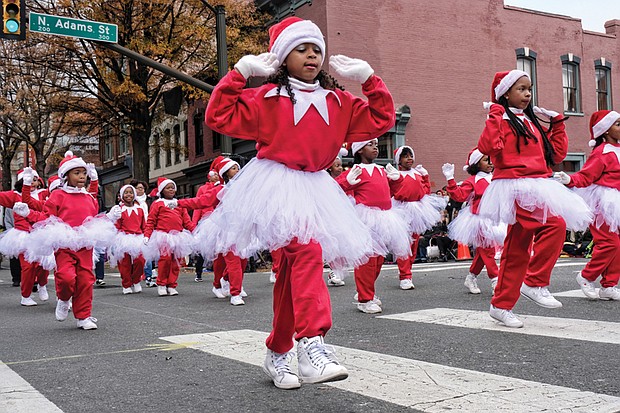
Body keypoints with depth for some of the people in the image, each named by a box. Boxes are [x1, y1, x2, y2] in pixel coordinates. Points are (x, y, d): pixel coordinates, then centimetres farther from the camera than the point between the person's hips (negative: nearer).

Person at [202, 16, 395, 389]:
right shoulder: (267, 98, 3)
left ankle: (278, 353, 20)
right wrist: (240, 73, -4)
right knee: (307, 250, -30)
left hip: (314, 189, 5)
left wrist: (368, 78, 11)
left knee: (293, 267, 7)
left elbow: (382, 120, 18)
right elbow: (219, 117, -1)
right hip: (277, 186, -5)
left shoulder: (339, 102, 15)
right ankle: (312, 344, -38)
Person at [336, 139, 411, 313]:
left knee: (379, 259, 12)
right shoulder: (356, 171, -4)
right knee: (367, 259, -8)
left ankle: (365, 292, 28)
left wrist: (397, 177, 18)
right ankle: (364, 299, 2)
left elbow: (389, 192, 35)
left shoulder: (382, 171, 17)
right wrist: (348, 182, -26)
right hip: (366, 218, -8)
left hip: (383, 218, 8)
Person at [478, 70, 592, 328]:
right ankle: (535, 283, -15)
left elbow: (557, 154, 23)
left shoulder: (533, 123, 22)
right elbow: (487, 147, -21)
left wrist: (557, 123, 22)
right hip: (515, 188, -8)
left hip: (537, 188, 8)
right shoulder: (501, 120, -1)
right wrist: (495, 116, -15)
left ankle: (501, 306, 13)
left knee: (517, 249, 7)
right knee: (555, 224, -26)